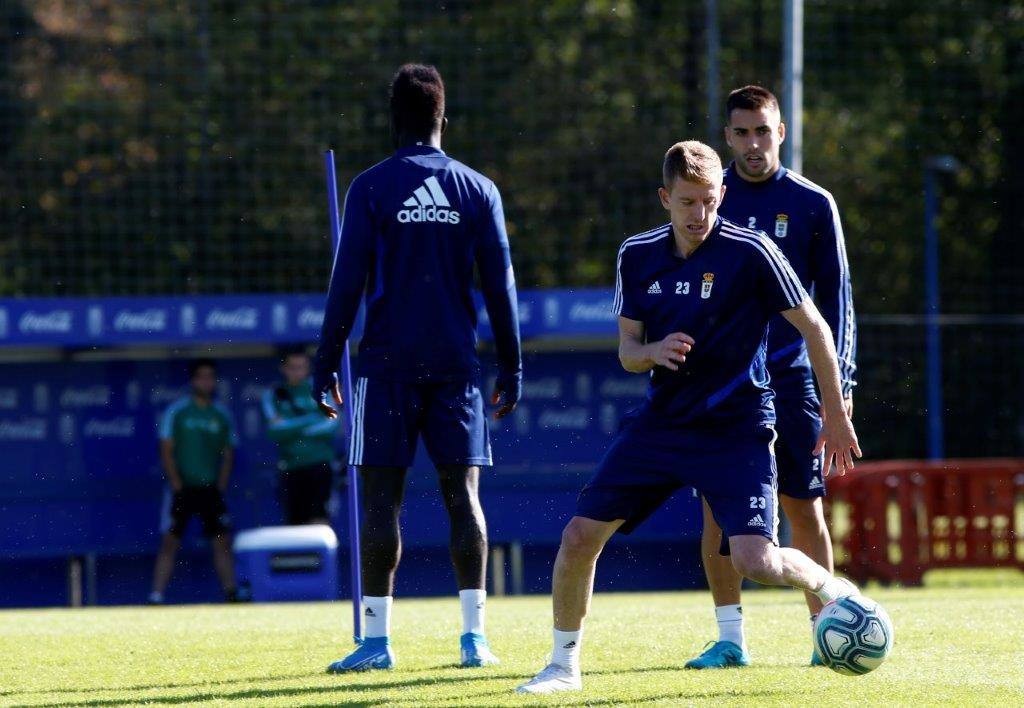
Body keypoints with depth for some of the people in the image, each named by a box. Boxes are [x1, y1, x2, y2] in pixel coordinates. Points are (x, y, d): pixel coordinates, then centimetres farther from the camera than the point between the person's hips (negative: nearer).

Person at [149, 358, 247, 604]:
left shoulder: (222, 415, 9)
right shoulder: (176, 411, -1)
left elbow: (228, 454, 12)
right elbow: (166, 451, -3)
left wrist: (220, 486, 1)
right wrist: (176, 484, -11)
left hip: (211, 489, 3)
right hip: (182, 489, -3)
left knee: (222, 542, 0)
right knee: (170, 542, -5)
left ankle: (231, 592, 3)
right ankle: (156, 595, -7)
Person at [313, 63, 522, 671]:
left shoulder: (372, 188, -2)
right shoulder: (477, 190, 5)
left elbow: (347, 284, -5)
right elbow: (500, 286, 6)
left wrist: (326, 365, 0)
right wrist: (511, 368, 13)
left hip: (388, 363, -2)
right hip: (456, 363, 2)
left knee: (382, 497, -1)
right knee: (463, 496, 4)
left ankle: (378, 642, -4)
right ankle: (474, 637, -2)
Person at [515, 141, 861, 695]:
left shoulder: (751, 252, -13)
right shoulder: (637, 256, 1)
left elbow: (813, 327, -5)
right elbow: (628, 350, 8)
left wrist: (835, 415, -3)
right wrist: (655, 351, -16)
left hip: (736, 431, -4)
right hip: (660, 421, 5)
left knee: (754, 561, -19)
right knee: (580, 536, -2)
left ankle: (832, 590, 14)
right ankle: (564, 665, 17)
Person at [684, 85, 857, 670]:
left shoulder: (812, 204, 2)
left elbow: (835, 298, 4)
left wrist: (840, 384, -3)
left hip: (789, 376, -1)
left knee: (804, 507, -1)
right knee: (719, 509, -2)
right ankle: (731, 639, 5)